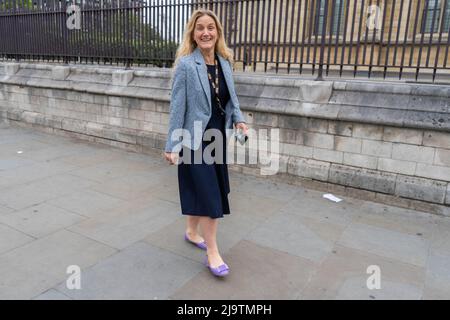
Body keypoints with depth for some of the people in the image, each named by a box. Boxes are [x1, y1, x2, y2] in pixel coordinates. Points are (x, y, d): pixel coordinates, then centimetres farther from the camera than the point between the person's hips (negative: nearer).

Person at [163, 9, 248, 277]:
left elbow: (231, 97, 15)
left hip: (217, 136, 6)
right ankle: (212, 253, 10)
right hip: (195, 139, -6)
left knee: (199, 190, 18)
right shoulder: (186, 64, -12)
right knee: (209, 193, -4)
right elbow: (177, 106, -13)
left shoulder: (225, 62, 6)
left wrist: (238, 119, -2)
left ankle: (192, 231, 39)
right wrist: (173, 145, -14)